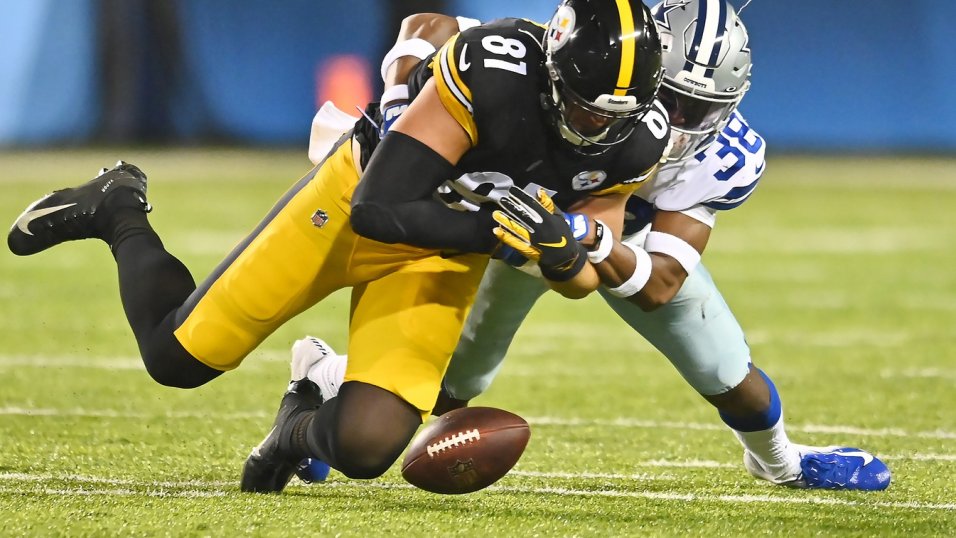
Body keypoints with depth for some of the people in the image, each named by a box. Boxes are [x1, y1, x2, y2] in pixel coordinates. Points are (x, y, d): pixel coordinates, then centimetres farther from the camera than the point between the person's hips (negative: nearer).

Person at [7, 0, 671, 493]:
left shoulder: (635, 143, -19)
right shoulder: (494, 69, -35)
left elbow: (585, 278, -4)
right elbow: (380, 209, -32)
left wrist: (563, 256, -27)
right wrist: (491, 229, -42)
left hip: (444, 258, 4)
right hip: (360, 206, -4)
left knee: (364, 448, -15)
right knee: (177, 356, 3)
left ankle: (306, 427, 23)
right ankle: (118, 213, 32)